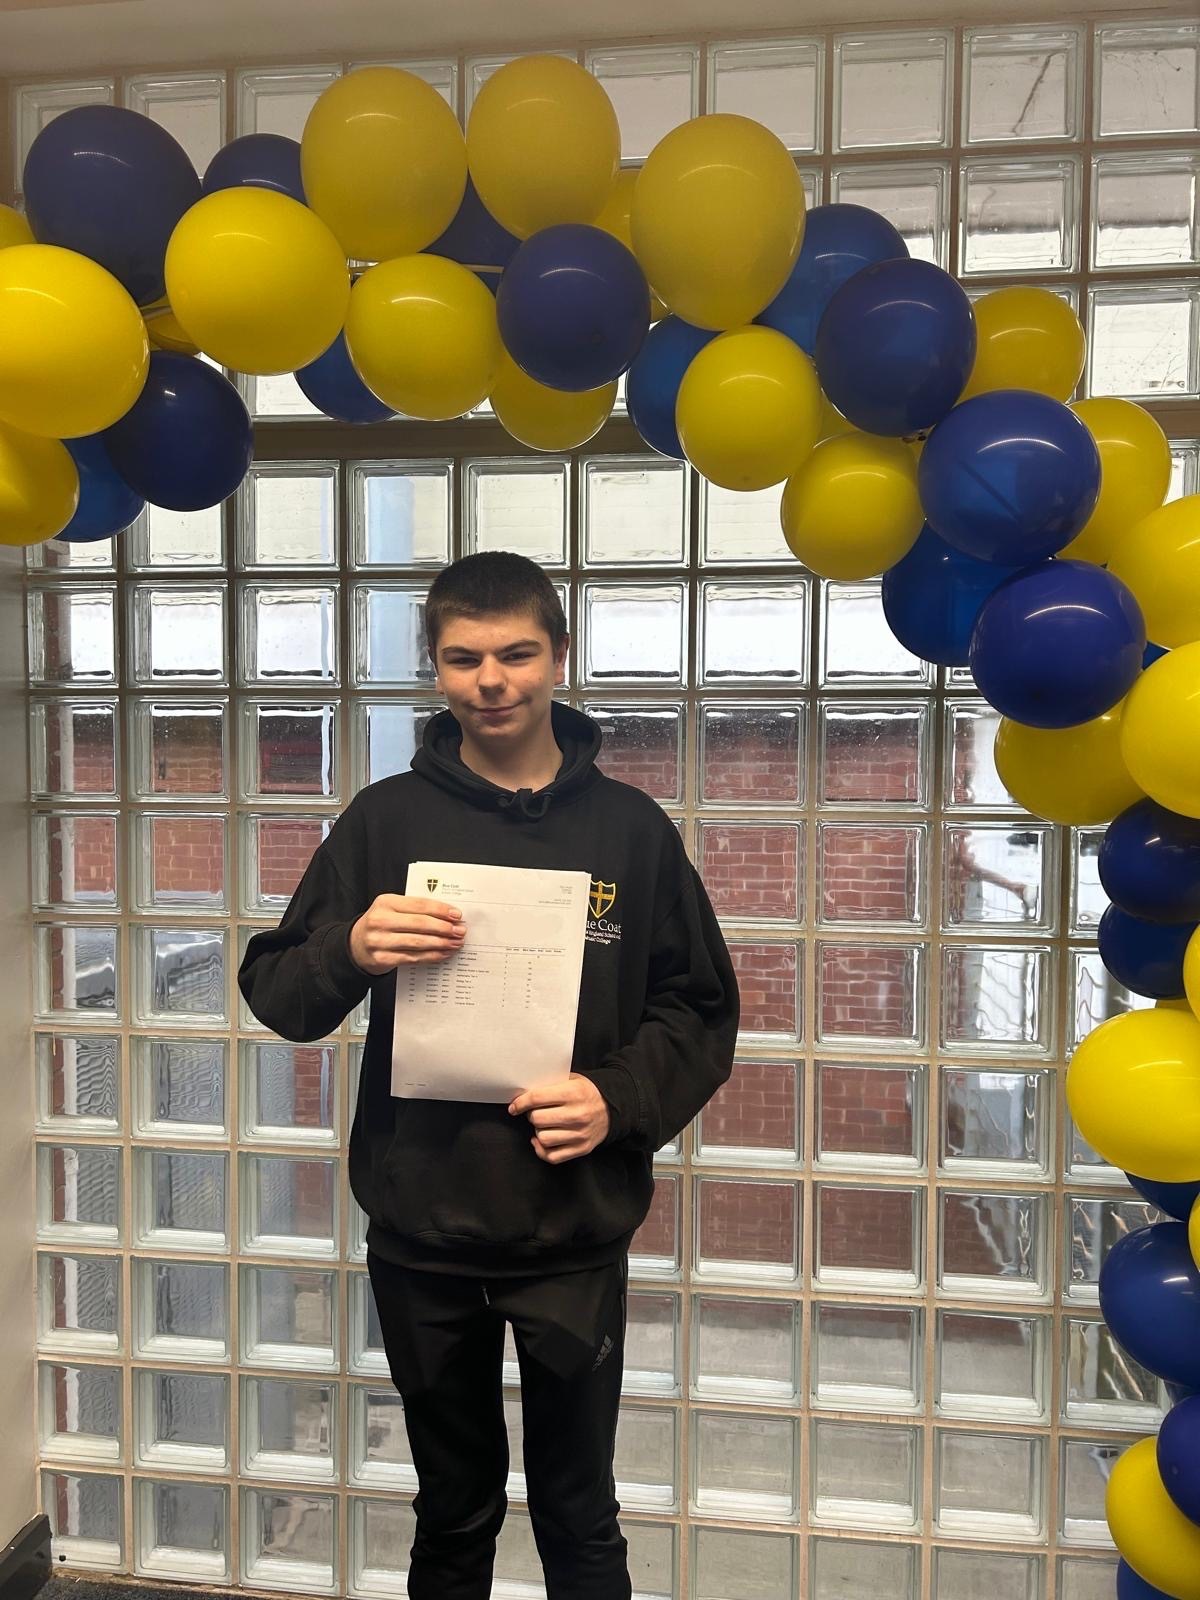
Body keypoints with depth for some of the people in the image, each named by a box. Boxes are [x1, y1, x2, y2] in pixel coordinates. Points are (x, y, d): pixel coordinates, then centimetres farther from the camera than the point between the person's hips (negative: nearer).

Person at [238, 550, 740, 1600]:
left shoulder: (631, 827, -2)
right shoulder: (385, 819, -1)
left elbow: (702, 1012, 2)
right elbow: (275, 994, 0)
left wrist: (619, 1099, -15)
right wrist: (350, 951, -21)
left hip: (576, 1236, 0)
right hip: (420, 1234, 1)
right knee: (453, 1514, 21)